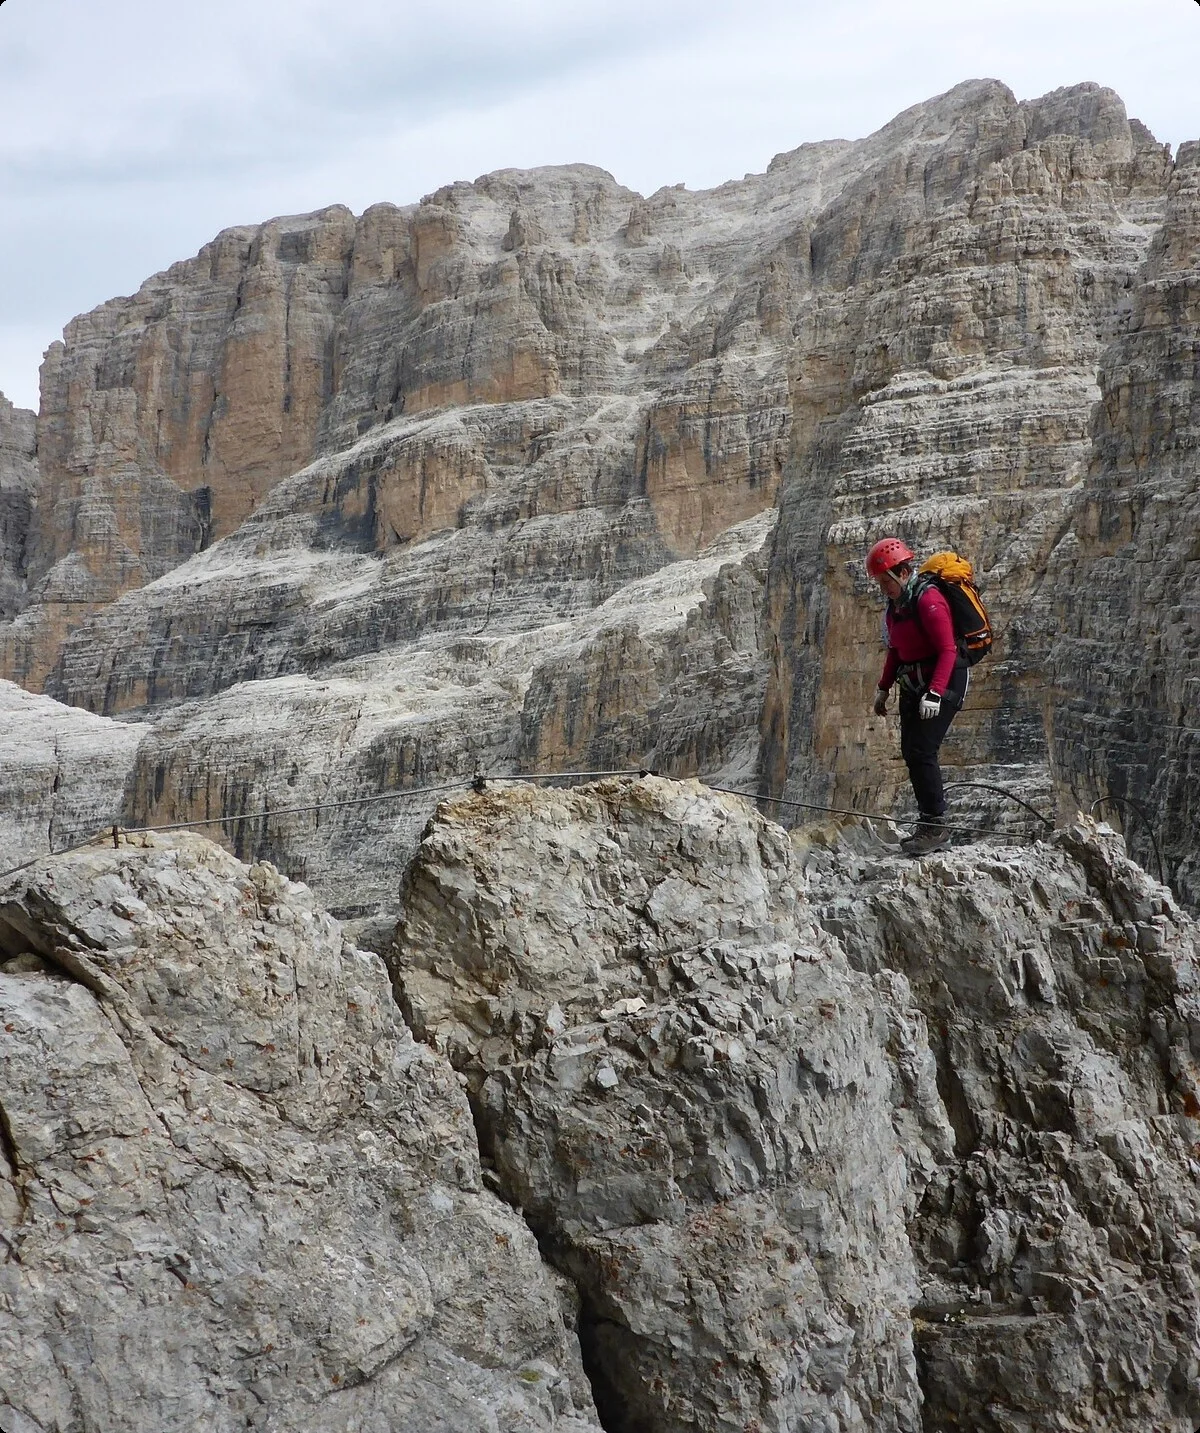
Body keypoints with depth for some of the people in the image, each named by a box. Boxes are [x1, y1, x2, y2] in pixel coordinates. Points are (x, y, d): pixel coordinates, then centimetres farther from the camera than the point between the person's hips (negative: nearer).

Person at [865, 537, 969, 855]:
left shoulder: (928, 599, -20)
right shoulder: (896, 603, 8)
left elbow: (948, 650, -24)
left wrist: (934, 694, -31)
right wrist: (883, 688, 17)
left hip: (944, 681, -9)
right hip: (913, 684, 9)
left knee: (922, 752, -15)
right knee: (910, 753, 6)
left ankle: (936, 826, -7)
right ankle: (930, 825, 13)